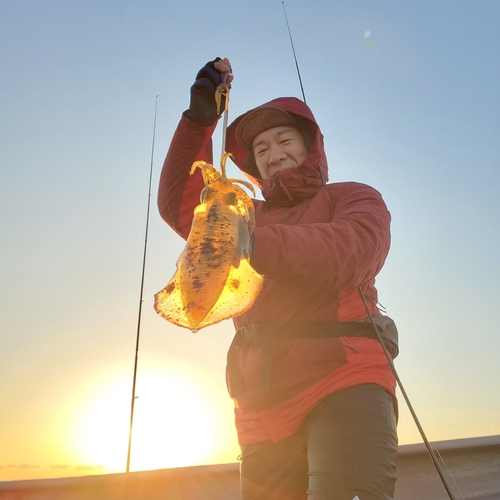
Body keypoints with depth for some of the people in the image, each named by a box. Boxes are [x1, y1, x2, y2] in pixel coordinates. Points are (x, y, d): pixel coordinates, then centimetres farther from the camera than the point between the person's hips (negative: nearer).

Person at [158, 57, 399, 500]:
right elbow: (179, 203, 17)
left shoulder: (353, 198, 12)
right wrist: (199, 117, 13)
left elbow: (352, 253, -10)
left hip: (344, 384, -3)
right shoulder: (249, 215, 25)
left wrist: (253, 244, -24)